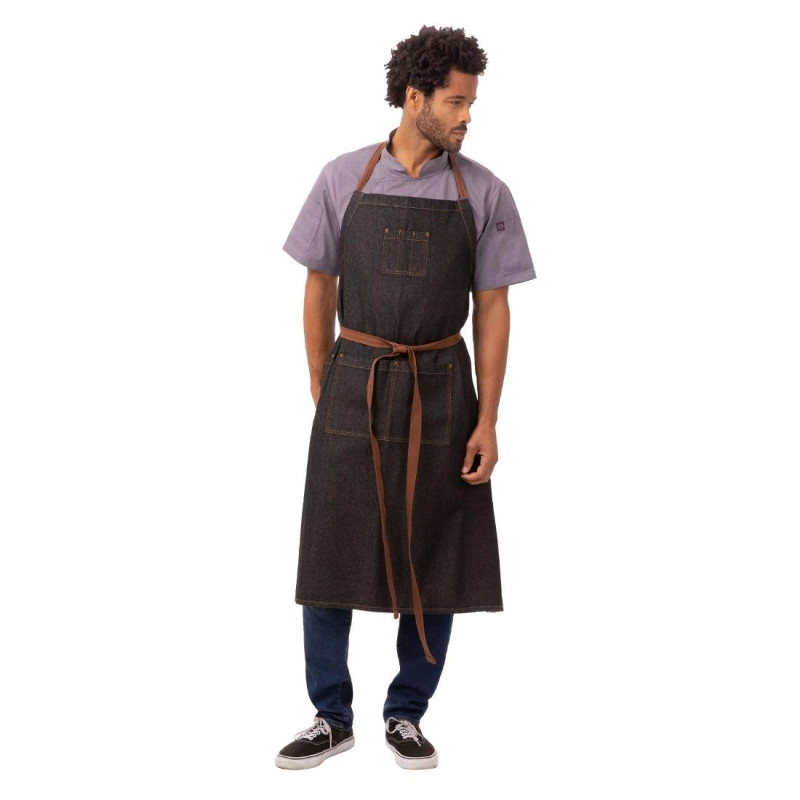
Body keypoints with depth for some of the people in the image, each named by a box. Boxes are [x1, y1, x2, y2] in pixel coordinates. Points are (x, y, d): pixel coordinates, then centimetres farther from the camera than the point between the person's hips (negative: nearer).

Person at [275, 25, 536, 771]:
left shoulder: (484, 193, -2)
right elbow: (319, 288, 7)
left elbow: (493, 310, -1)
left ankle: (407, 716, 21)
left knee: (433, 562, 5)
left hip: (439, 388, 0)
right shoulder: (344, 178, -1)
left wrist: (487, 421, -5)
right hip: (354, 384, 0)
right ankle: (331, 718, 17)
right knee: (331, 552, 2)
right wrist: (321, 391, 8)